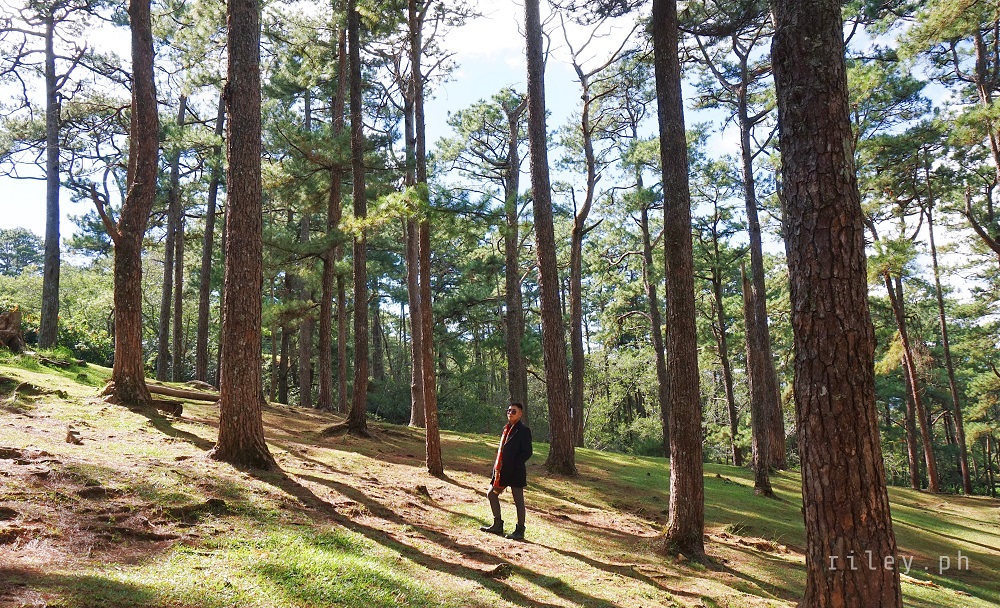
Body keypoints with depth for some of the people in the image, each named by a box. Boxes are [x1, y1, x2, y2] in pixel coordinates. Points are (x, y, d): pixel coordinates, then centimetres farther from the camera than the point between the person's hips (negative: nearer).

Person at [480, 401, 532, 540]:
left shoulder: (524, 430, -11)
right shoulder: (506, 428, 14)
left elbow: (527, 452, -15)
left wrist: (513, 465, -19)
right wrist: (497, 465, 9)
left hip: (516, 472, -9)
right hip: (502, 470, 9)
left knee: (518, 500, 2)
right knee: (492, 494, 13)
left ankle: (520, 530, 12)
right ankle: (497, 525, 25)